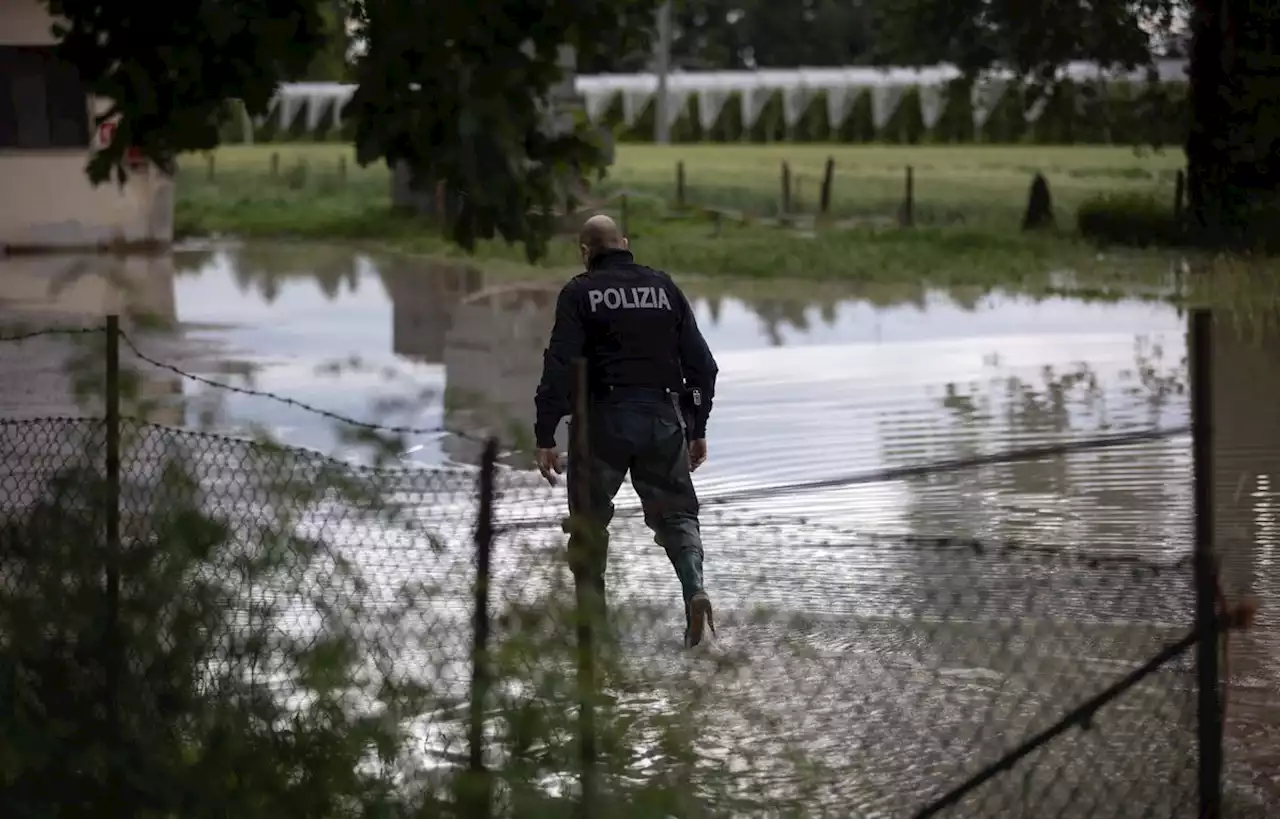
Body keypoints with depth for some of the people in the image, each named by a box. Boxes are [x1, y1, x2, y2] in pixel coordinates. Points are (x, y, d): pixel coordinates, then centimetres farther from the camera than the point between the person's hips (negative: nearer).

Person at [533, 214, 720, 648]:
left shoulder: (580, 293, -2)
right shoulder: (664, 287, 9)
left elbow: (558, 367, -11)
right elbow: (701, 362, 9)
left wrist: (545, 438, -10)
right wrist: (698, 429, 17)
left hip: (603, 421, -3)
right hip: (663, 419, 3)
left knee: (590, 521, 11)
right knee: (676, 512, 11)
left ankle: (591, 618, 11)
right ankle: (695, 589, -14)